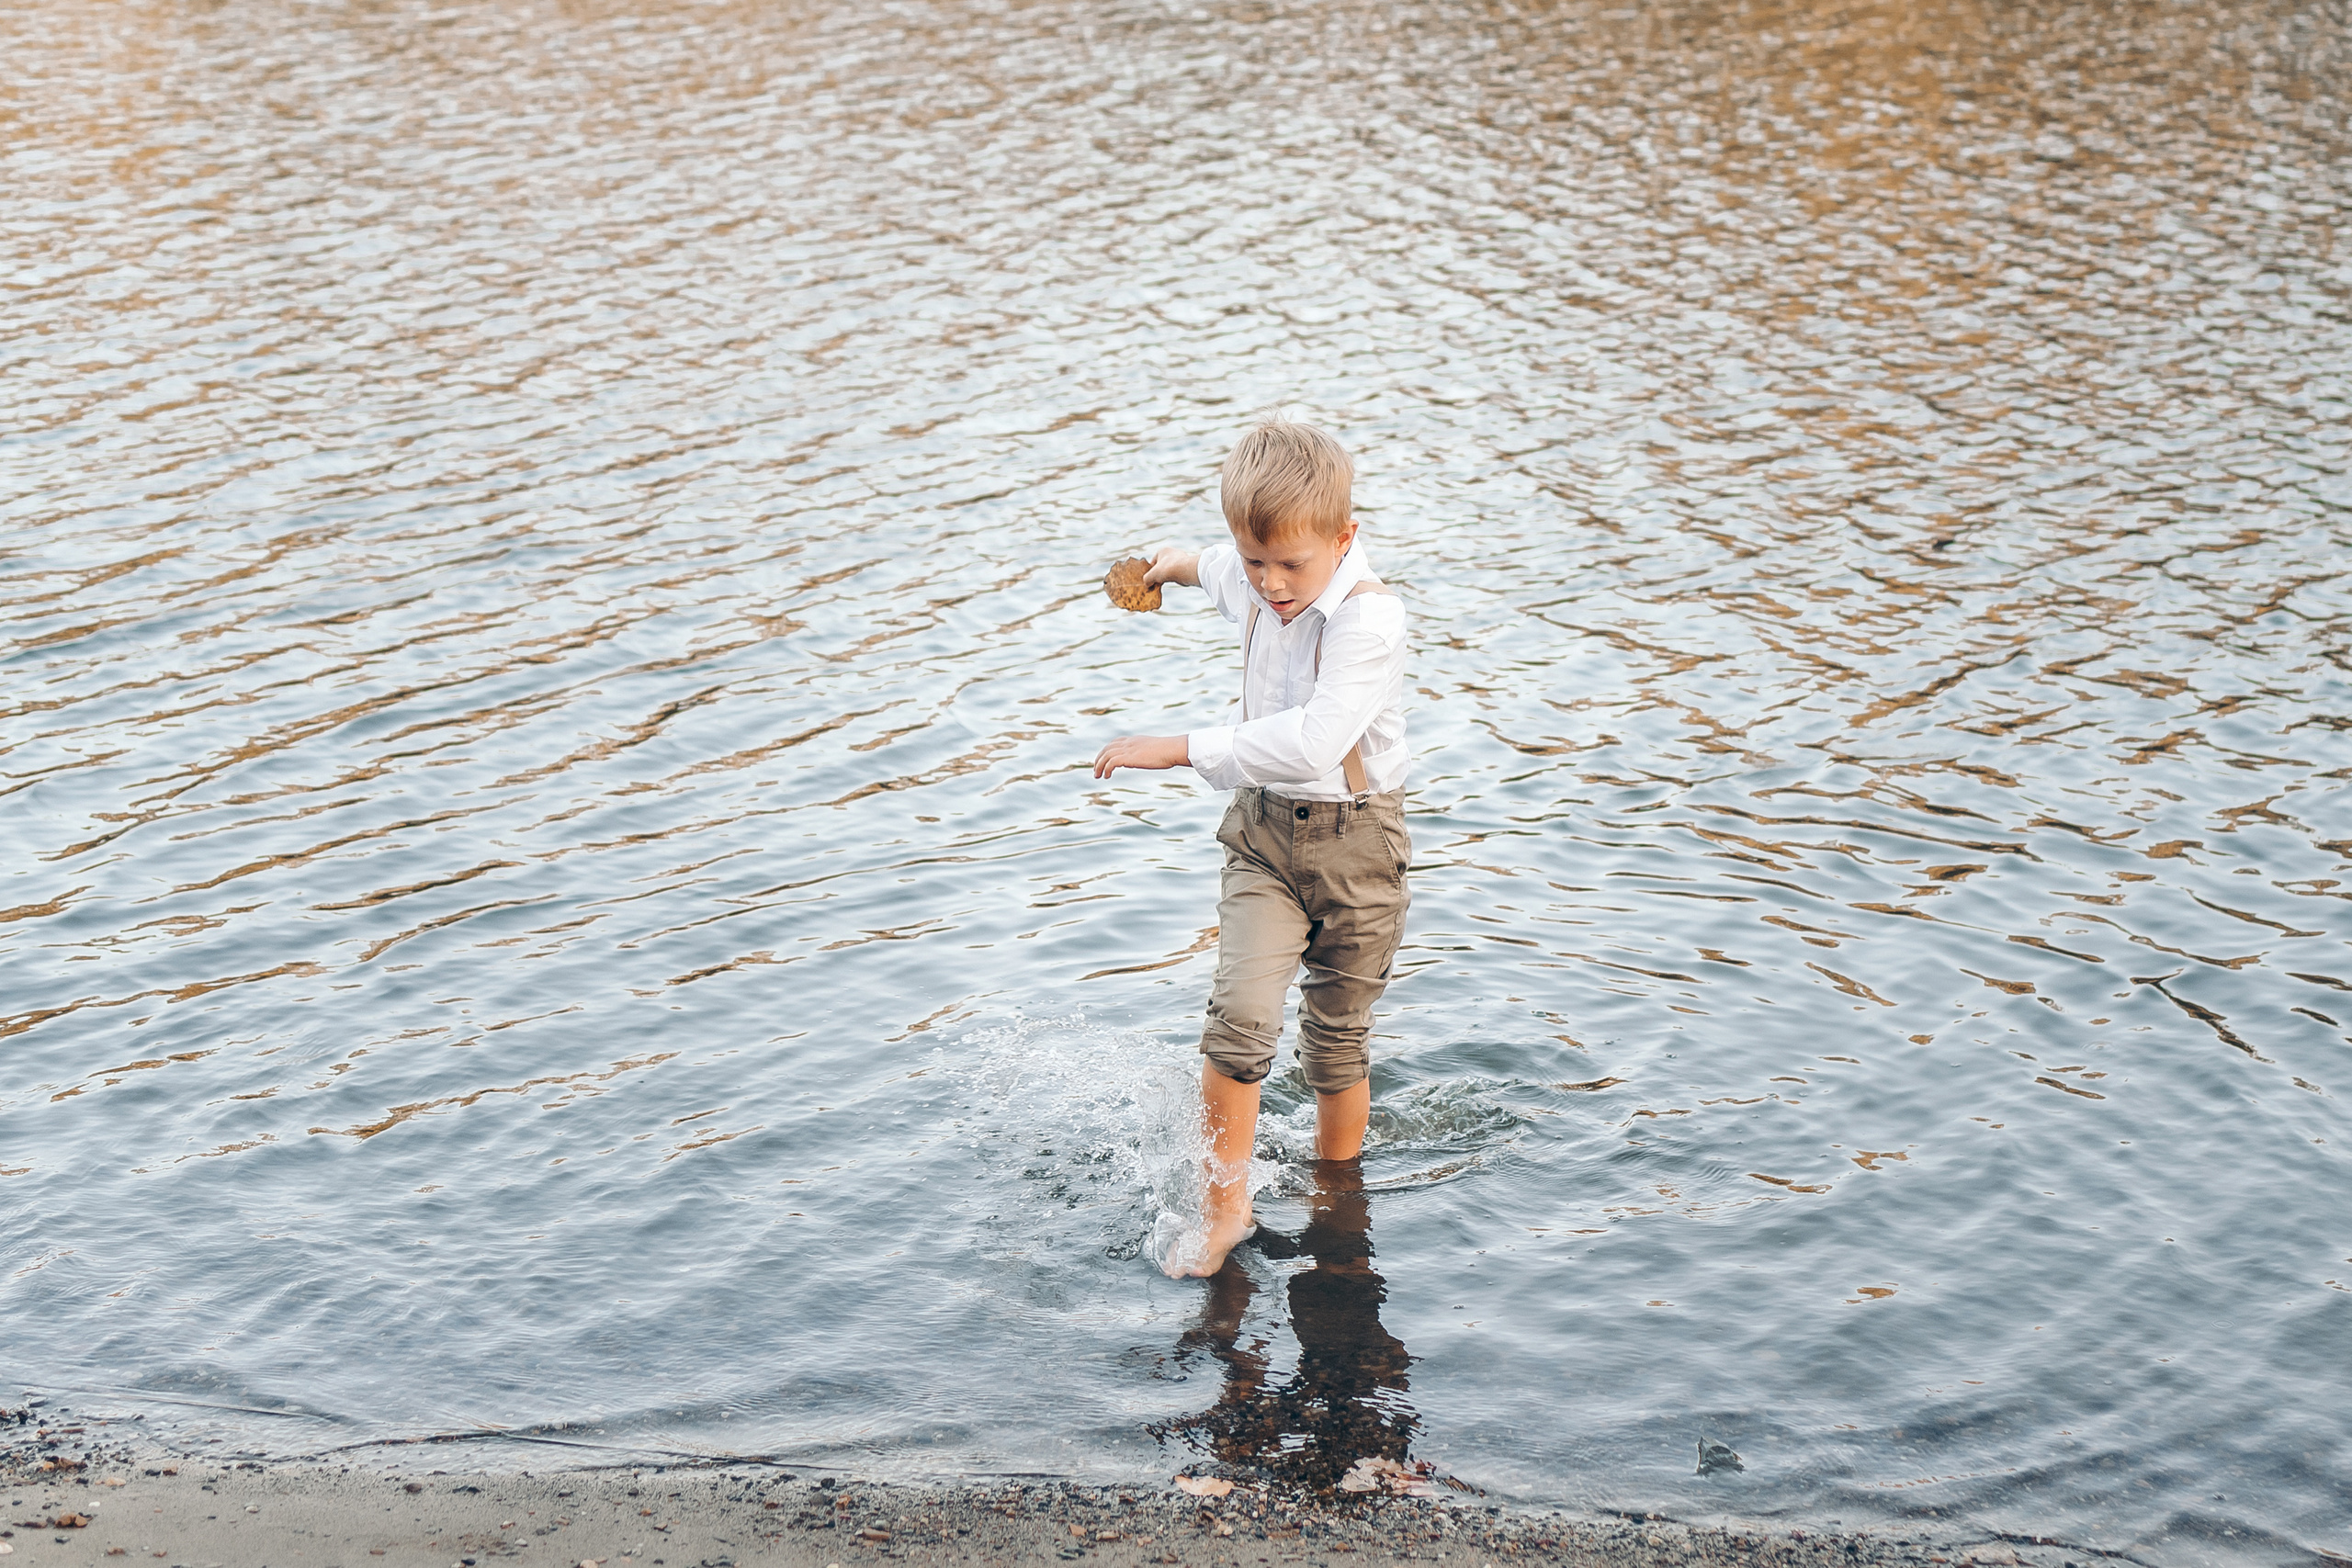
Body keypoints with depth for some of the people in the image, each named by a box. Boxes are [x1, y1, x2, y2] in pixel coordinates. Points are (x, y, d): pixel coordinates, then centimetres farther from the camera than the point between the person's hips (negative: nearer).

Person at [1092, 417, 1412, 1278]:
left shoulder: (1368, 616, -25)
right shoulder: (1257, 587, -2)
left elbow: (1313, 741, -38)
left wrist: (1180, 749, -36)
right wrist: (1183, 563, 47)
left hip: (1353, 837, -4)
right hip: (1263, 828, 4)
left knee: (1336, 1038, 8)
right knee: (1240, 1013, -15)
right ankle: (1224, 1207, -5)